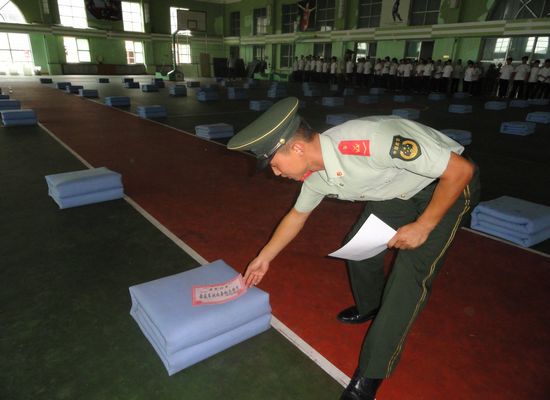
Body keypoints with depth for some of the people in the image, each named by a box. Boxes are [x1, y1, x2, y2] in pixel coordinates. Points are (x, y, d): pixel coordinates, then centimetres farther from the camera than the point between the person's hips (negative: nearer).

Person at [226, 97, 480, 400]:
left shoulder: (369, 141, -41)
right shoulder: (316, 174, -15)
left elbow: (461, 169, -31)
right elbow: (297, 214, 6)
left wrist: (423, 226, -25)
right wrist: (264, 258, 12)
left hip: (448, 183, -6)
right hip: (399, 190, 7)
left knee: (411, 271, -15)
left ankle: (371, 374, -1)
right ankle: (369, 308, 35)